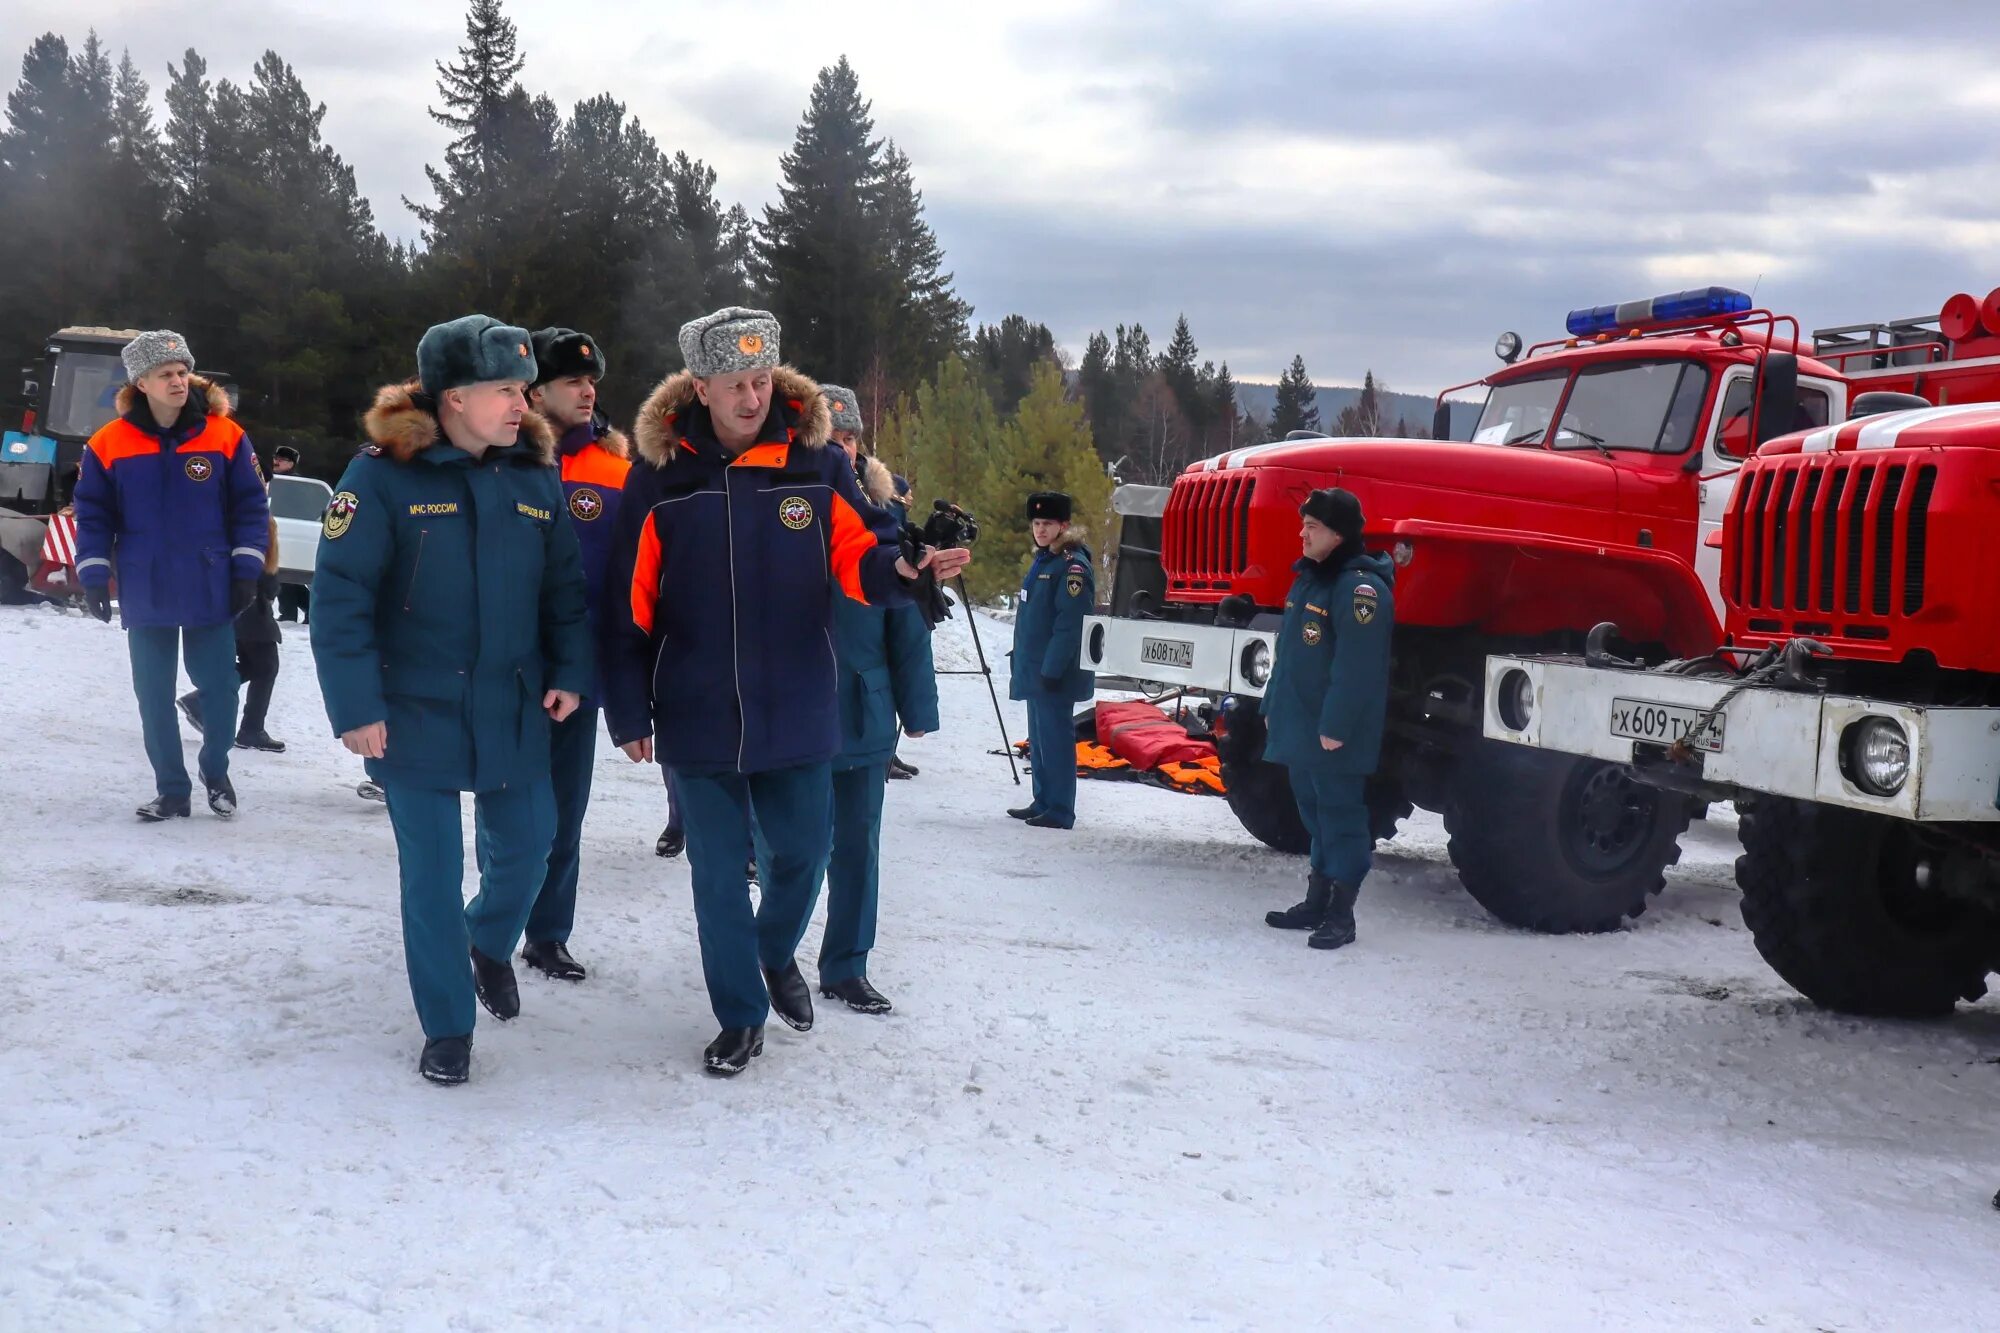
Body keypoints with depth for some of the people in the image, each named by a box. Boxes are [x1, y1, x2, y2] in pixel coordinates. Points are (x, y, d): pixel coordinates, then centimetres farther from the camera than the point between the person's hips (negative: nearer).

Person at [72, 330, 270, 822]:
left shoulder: (226, 437, -4)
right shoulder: (108, 444, -3)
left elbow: (251, 506, 0)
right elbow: (93, 515, 3)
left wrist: (246, 570, -4)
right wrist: (93, 576, -3)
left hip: (211, 592, -1)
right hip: (145, 595, 1)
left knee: (219, 689, 4)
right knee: (154, 696, 7)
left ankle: (216, 773, 28)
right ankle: (172, 789, 19)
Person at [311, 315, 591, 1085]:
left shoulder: (535, 476, 2)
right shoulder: (384, 475, -13)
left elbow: (564, 589, 9)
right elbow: (340, 596, -13)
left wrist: (570, 674, -1)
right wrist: (356, 706, -16)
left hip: (515, 711, 4)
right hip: (416, 711, -4)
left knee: (525, 845, 13)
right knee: (432, 872, 5)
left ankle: (491, 945, 46)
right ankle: (447, 1027, 20)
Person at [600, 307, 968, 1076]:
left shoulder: (816, 464, -3)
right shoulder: (660, 477, -4)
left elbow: (856, 557, -2)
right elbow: (630, 606, -2)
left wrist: (903, 566, -25)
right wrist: (629, 711, -2)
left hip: (796, 710, 0)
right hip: (697, 717, 0)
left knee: (802, 852, 9)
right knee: (717, 869, 8)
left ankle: (777, 955, 41)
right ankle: (740, 1017, 25)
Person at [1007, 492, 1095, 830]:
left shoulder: (1073, 565, -14)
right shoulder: (1042, 560, 16)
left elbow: (1070, 625, -21)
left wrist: (1052, 669, -23)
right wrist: (1021, 664, 20)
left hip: (1054, 673, -10)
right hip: (1034, 669, 10)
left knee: (1055, 737, -6)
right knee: (1038, 737, 15)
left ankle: (1060, 810, -2)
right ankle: (1043, 802, 23)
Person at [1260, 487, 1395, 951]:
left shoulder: (1360, 587, -18)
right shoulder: (1309, 577, 14)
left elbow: (1357, 667, -23)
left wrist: (1335, 727, -24)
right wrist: (1273, 705, 18)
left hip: (1334, 737, -10)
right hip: (1299, 728, 10)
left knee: (1340, 814, -3)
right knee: (1314, 812, 16)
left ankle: (1340, 916, 3)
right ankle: (1316, 903, 27)